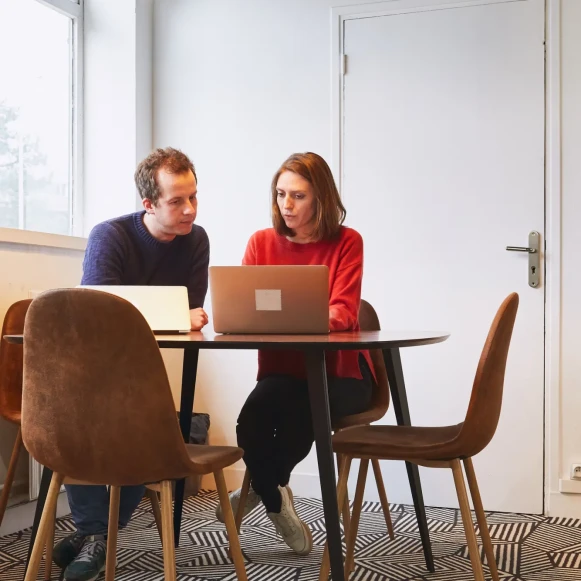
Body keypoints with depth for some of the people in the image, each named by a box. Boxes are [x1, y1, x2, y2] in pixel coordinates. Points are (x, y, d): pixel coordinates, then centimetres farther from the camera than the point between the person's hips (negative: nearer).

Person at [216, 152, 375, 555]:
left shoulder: (347, 242, -4)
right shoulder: (262, 242, 5)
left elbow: (343, 314, -14)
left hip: (338, 373, -2)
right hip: (281, 370, 3)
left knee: (298, 412, -33)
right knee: (253, 419, -28)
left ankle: (261, 487, 1)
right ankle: (276, 502, 4)